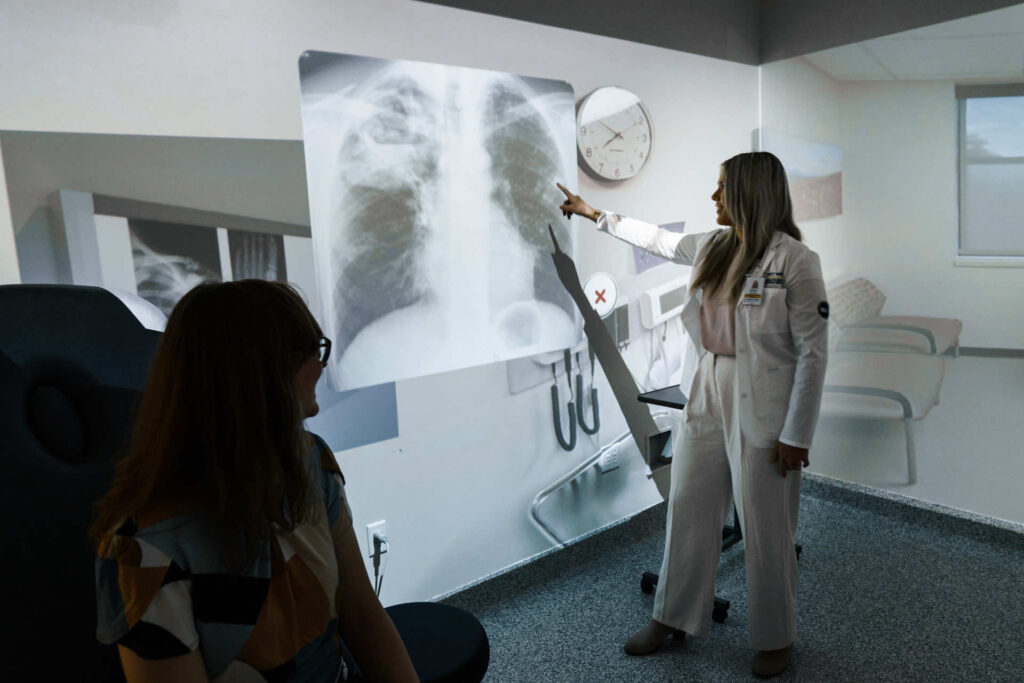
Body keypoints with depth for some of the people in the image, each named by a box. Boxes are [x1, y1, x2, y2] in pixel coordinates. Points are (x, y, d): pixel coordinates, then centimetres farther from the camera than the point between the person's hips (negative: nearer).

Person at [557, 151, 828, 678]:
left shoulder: (795, 260, -14)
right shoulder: (713, 247, 6)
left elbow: (813, 352, -13)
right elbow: (658, 240, 24)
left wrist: (796, 434, -13)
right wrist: (595, 215, 30)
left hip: (763, 409, -6)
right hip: (708, 397, 6)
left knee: (765, 529, 7)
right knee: (688, 511, 14)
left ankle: (774, 639, 30)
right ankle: (674, 617, 33)